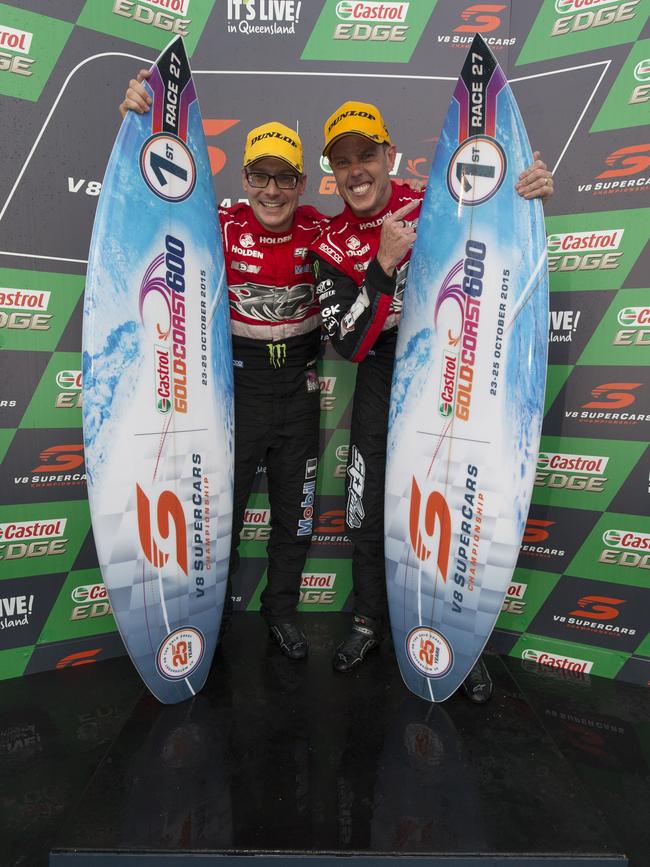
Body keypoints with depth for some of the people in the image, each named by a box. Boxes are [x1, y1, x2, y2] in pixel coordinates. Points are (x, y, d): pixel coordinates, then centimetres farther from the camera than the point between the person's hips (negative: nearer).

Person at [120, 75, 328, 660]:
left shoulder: (315, 228, -3)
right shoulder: (225, 226, -9)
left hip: (299, 380, 2)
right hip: (238, 375, -2)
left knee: (295, 506, 13)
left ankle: (282, 607, 37)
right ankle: (214, 610, 33)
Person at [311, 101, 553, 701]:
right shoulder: (331, 246, -3)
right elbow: (351, 345, -13)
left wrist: (532, 196, -13)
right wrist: (385, 263, -22)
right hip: (384, 386, 1)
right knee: (367, 514, 8)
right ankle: (371, 621, 35)